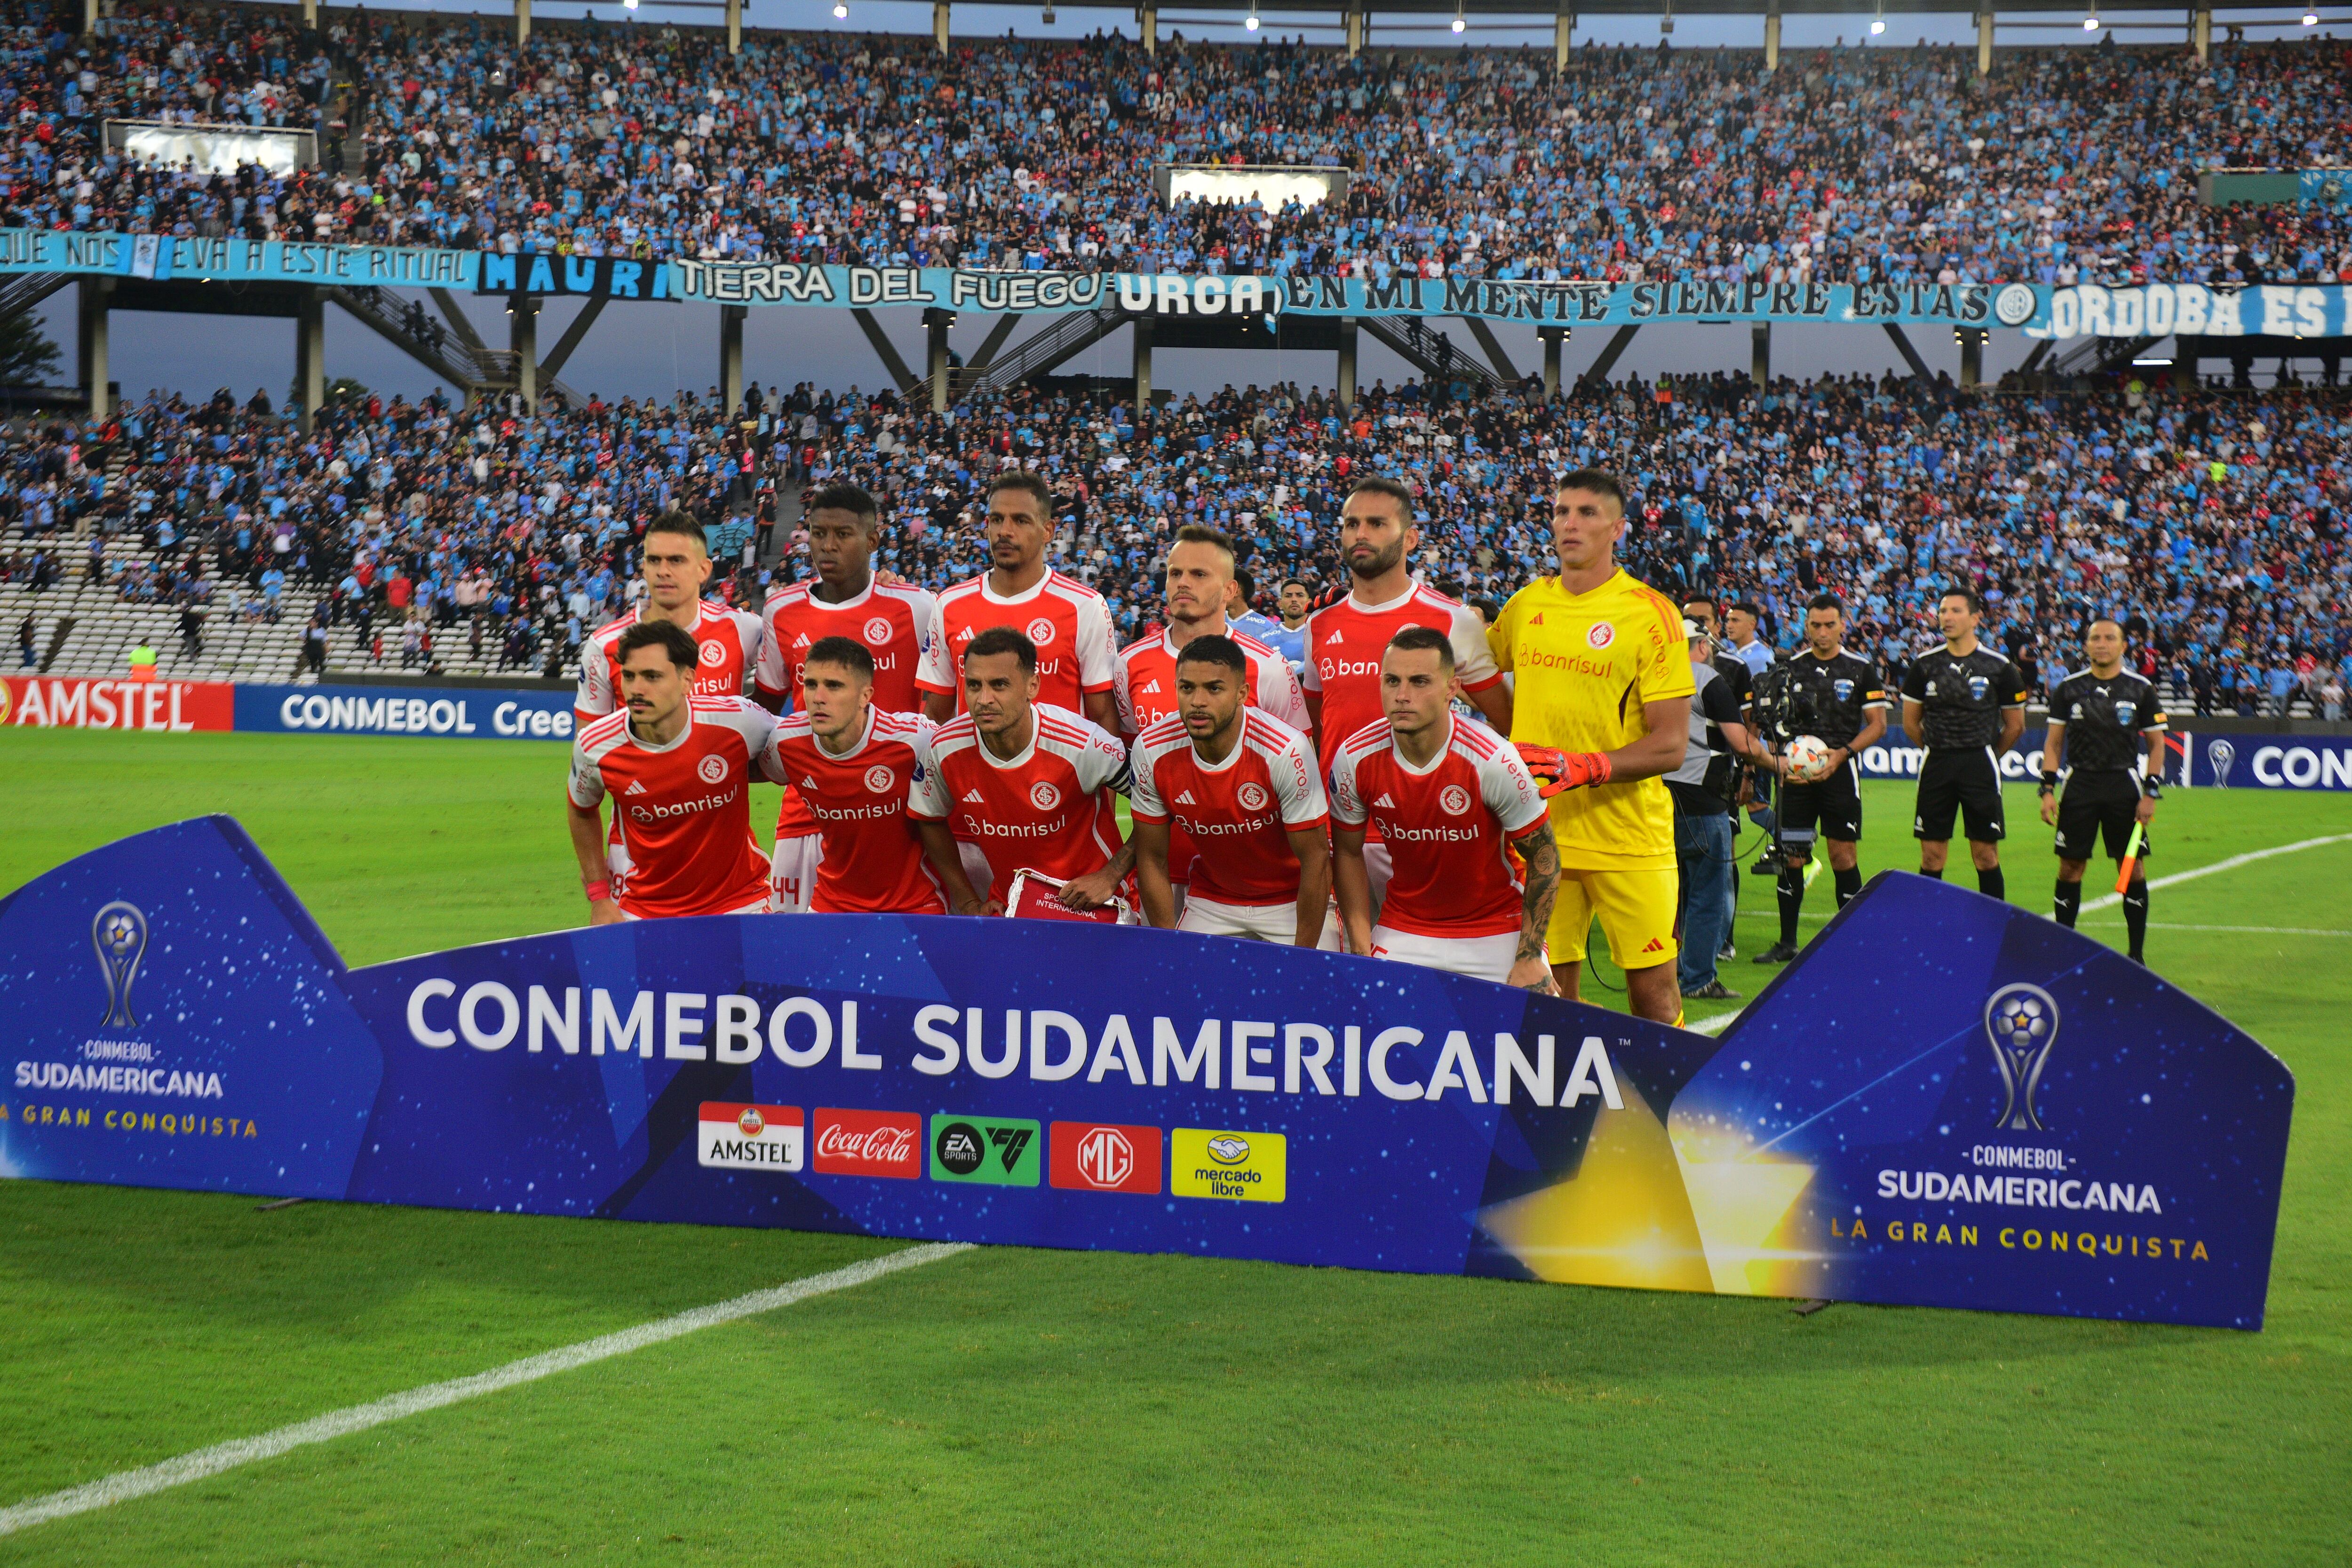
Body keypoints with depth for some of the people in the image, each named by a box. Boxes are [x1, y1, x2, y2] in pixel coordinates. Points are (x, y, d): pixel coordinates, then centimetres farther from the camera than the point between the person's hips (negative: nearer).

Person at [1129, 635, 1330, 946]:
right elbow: (1152, 860, -6)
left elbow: (1316, 860, -20)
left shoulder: (1287, 751, -28)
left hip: (1292, 901, -3)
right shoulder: (1150, 751, -17)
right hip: (1208, 899, 3)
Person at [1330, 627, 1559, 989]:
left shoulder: (1494, 761, -22)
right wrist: (1360, 952, -5)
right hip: (1401, 936, 2)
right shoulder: (1354, 758, -13)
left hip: (1498, 934, -2)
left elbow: (1544, 857, -10)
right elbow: (1348, 853, 2)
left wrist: (1529, 958, -13)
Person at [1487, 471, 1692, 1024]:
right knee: (1549, 988, 5)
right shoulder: (1525, 606, 7)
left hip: (1629, 837, -3)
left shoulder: (1649, 614, -6)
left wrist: (1586, 767, -22)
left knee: (1653, 989, -1)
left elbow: (1671, 745, -10)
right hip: (1539, 832, 4)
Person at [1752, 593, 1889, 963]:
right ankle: (1787, 942, 8)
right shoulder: (1791, 668, 10)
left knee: (1844, 857, -3)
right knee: (1791, 857, 1)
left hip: (1840, 772, -2)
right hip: (1795, 773, 2)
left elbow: (1877, 726, 2)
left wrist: (1841, 754, -11)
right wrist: (1779, 761, -3)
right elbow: (1777, 723, 14)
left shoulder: (1861, 670, 3)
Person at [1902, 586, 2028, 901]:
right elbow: (1911, 723, 14)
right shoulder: (1925, 665, 5)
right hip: (1936, 766, 2)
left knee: (1986, 856, 0)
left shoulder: (1998, 667, 0)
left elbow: (2015, 726, 9)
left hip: (1980, 767, -2)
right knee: (1931, 857, 2)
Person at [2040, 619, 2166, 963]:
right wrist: (2048, 789, 0)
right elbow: (2054, 743, 9)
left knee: (2134, 868, -1)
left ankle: (2137, 953, 6)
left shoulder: (2141, 690, 3)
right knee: (2070, 867, 0)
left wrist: (2150, 793, -4)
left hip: (2124, 786, -1)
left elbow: (2156, 744, 6)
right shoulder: (2069, 689, 6)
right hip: (2079, 784, 1)